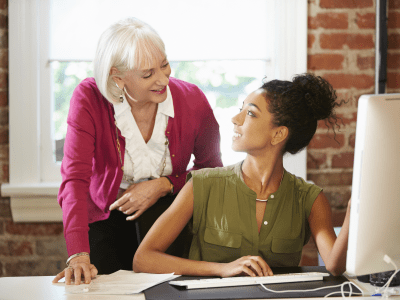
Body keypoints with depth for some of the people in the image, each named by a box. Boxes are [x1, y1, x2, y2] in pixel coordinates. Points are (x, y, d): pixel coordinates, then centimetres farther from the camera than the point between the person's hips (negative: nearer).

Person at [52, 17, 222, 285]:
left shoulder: (191, 100, -13)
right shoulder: (89, 99, -19)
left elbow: (211, 168, 4)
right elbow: (75, 178, -27)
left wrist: (163, 185, -16)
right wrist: (78, 255, -40)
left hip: (167, 212, 1)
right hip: (105, 218, -1)